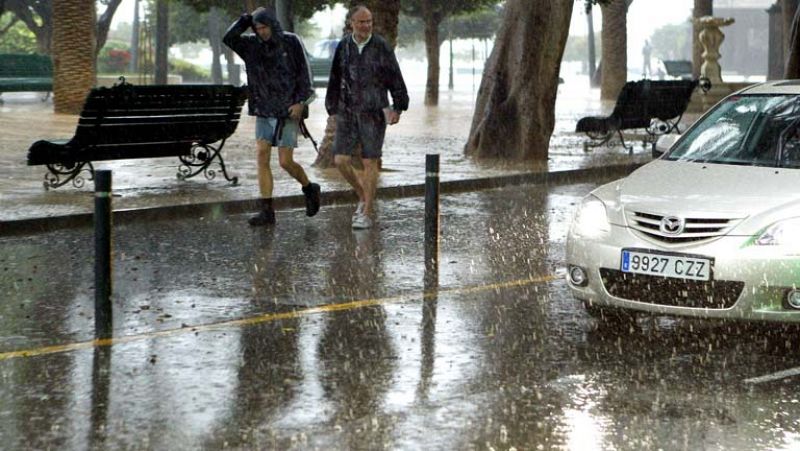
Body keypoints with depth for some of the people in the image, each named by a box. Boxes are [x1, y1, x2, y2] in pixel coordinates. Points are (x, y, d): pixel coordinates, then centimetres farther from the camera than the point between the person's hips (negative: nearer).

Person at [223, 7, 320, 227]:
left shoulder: (291, 42, -4)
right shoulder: (252, 45, 5)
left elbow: (304, 73, -5)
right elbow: (228, 38, -9)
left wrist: (301, 102, -13)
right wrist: (247, 19, -9)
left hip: (288, 111, -4)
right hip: (264, 112, 4)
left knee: (285, 162, -6)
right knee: (261, 158, -6)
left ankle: (309, 189, 23)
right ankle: (267, 211, -4)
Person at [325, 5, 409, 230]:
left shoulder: (381, 46, -6)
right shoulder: (343, 46, 2)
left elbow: (395, 78, 1)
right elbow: (335, 80, 10)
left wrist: (398, 108, -1)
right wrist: (333, 110, 11)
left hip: (374, 112, -3)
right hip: (348, 112, 3)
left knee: (370, 163, -3)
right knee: (341, 160, -4)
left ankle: (367, 214, 5)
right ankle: (364, 197, 21)